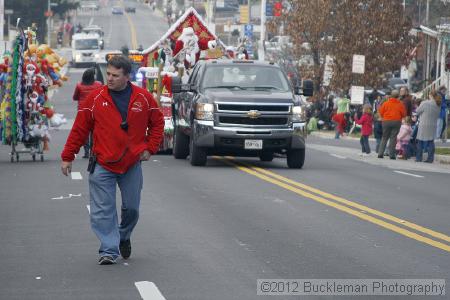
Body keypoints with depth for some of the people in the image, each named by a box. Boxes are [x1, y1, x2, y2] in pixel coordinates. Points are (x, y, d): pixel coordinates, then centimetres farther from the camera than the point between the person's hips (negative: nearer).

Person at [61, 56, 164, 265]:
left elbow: (157, 122, 12)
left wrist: (150, 147, 1)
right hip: (102, 165, -1)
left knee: (132, 208, 10)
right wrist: (67, 157, 0)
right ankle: (109, 251, -3)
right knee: (103, 210, -7)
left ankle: (124, 237, 37)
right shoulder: (96, 98, -4)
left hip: (132, 165, 2)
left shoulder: (143, 98, 0)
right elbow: (79, 129, 0)